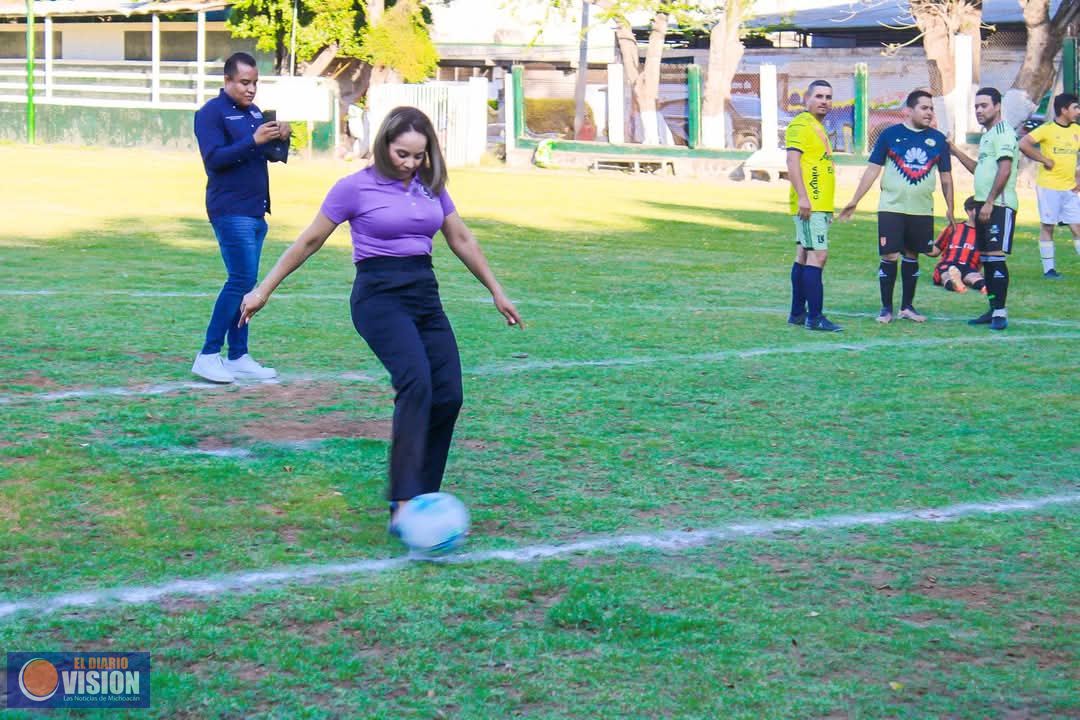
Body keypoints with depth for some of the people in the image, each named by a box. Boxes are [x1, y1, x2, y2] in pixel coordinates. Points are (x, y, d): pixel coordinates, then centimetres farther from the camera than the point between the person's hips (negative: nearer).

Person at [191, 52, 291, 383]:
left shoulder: (254, 112, 17)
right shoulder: (211, 113, -7)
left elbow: (276, 156, 20)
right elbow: (214, 158, -17)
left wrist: (281, 138, -2)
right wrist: (254, 140, -25)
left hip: (255, 211, 8)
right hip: (230, 210, -8)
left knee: (243, 282, 8)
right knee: (241, 279, -14)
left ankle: (238, 357, 12)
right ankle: (208, 356, -11)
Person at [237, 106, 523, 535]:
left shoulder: (431, 187, 11)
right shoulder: (356, 187, -3)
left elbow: (461, 240, 23)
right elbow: (309, 242, 5)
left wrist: (496, 292, 26)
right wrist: (264, 290, 8)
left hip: (425, 294, 6)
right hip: (380, 295, -6)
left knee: (447, 395, -6)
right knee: (416, 382, -27)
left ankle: (421, 499, 5)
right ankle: (403, 503, -34)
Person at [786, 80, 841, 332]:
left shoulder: (818, 127, 20)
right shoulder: (801, 124, -10)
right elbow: (792, 161, -19)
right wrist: (803, 197, -26)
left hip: (819, 205, 10)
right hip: (809, 205, -10)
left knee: (804, 256, 12)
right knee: (818, 255, -13)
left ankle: (797, 313, 16)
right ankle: (815, 317, -14)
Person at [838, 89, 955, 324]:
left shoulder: (938, 139, 5)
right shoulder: (890, 135, -1)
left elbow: (946, 176, 13)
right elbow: (873, 169, 2)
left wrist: (950, 208, 11)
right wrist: (854, 201, 0)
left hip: (922, 210, 2)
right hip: (891, 208, -2)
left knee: (912, 256, 10)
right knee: (889, 256, -5)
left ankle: (907, 306, 21)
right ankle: (886, 308, 6)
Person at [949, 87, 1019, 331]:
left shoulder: (1003, 132, -10)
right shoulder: (987, 135, 20)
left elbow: (1005, 169, -19)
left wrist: (989, 203, -21)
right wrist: (956, 152, 21)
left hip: (999, 205, -10)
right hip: (985, 205, 10)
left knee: (995, 255, -13)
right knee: (986, 258, 10)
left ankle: (1001, 312, -13)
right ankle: (993, 310, 15)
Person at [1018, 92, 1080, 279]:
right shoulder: (1047, 129, -10)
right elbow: (1023, 144, -19)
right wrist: (1045, 160, -16)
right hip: (1048, 187, -5)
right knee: (1047, 227, 3)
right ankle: (1048, 269, 8)